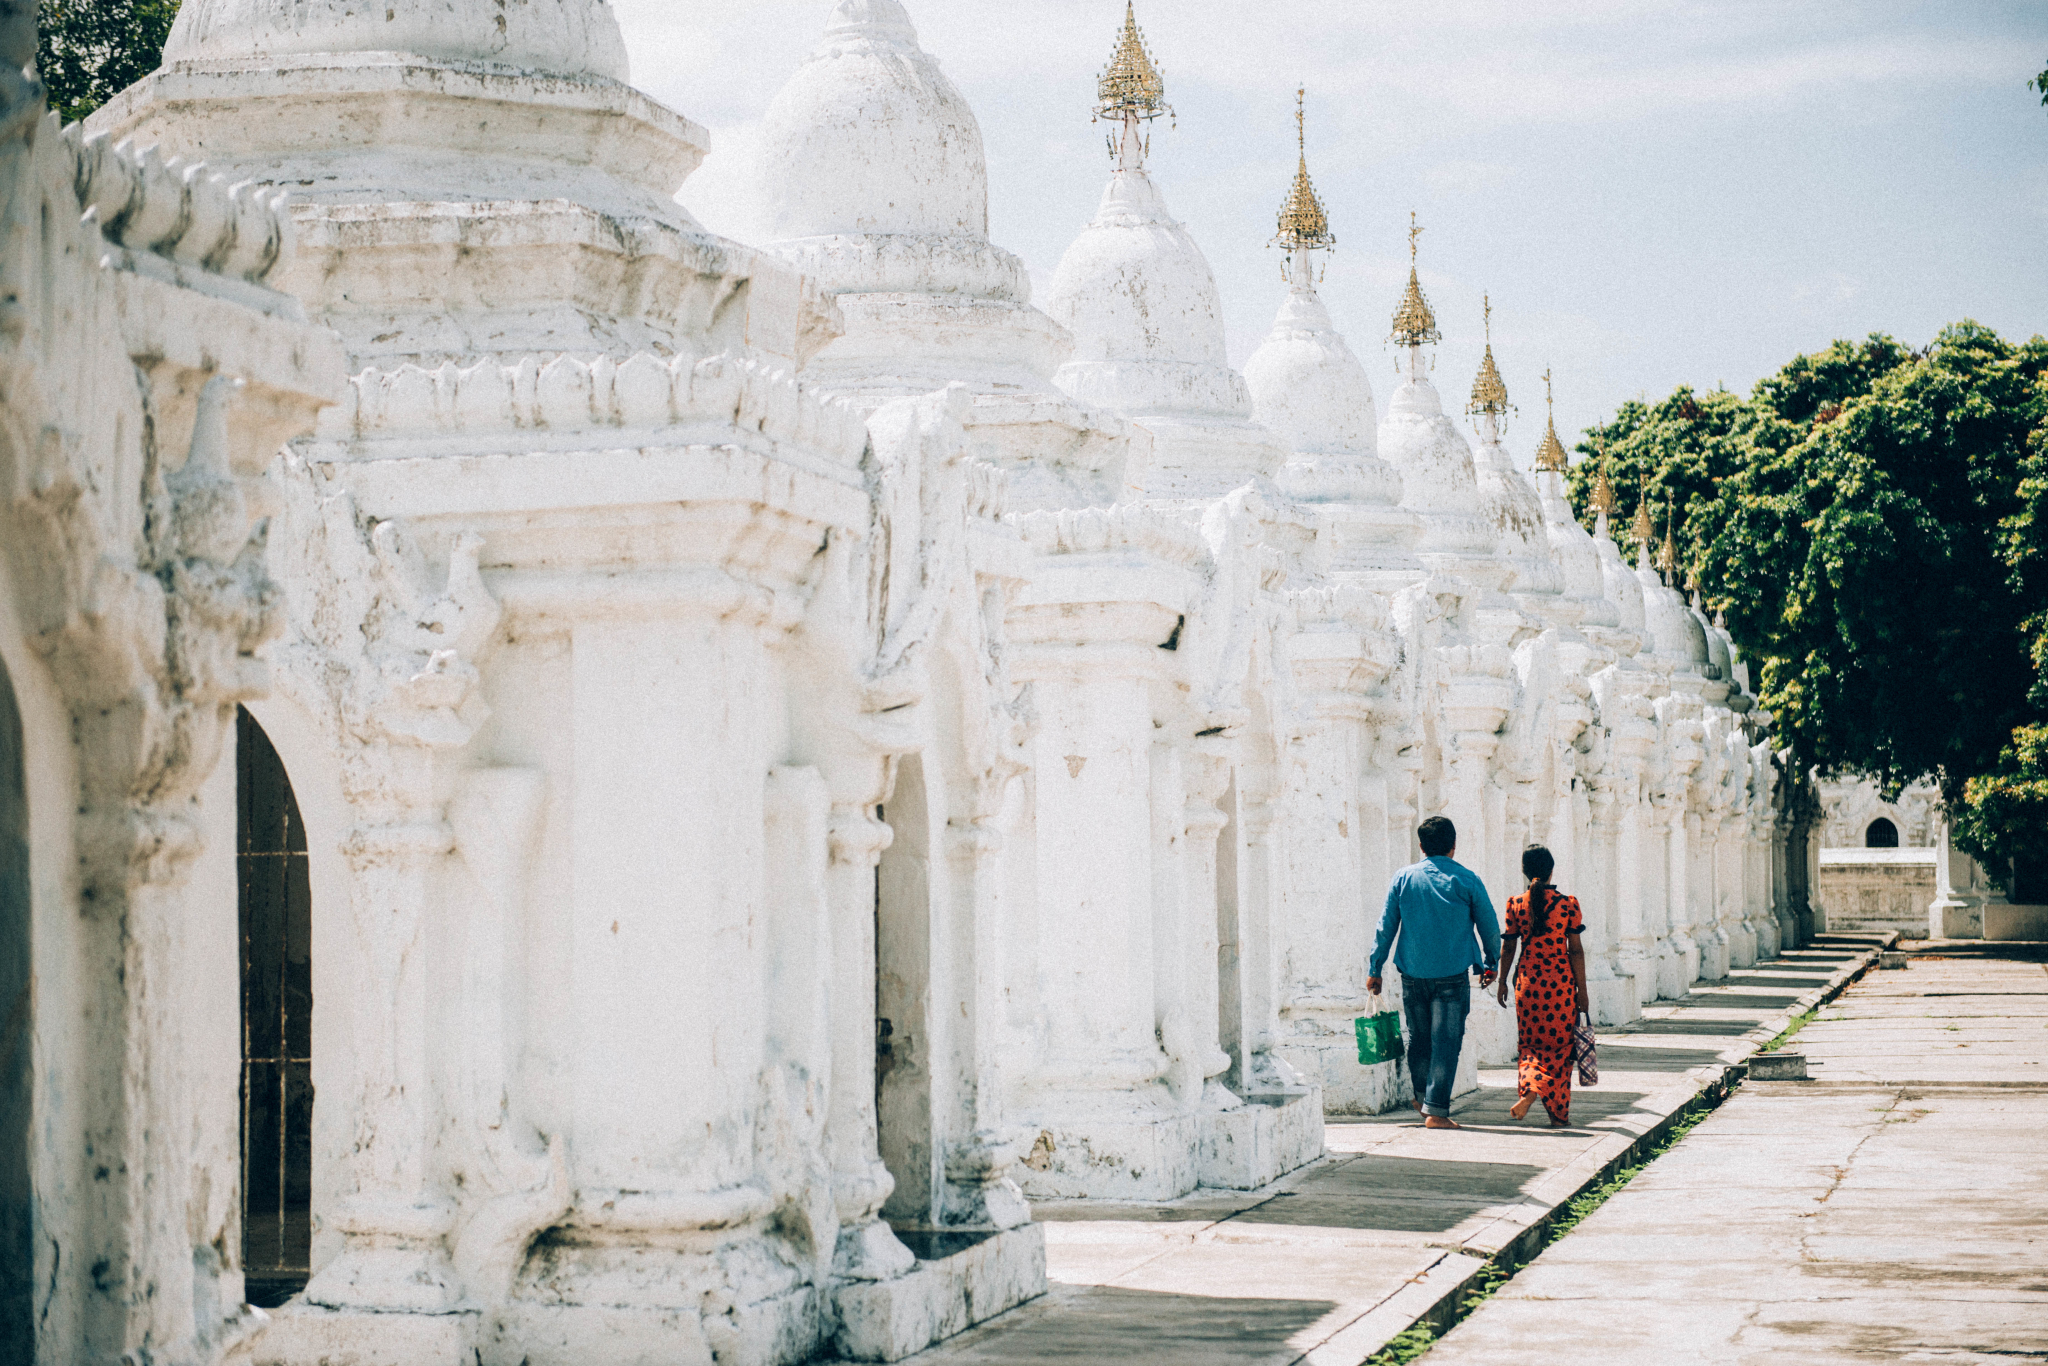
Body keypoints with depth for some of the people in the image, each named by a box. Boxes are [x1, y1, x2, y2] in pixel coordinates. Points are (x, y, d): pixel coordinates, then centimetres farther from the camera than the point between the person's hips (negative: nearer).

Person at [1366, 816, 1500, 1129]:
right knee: (1446, 1041, -1)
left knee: (1419, 1039, 17)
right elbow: (1489, 926, 6)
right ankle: (1436, 1110, -6)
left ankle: (1423, 1096, 29)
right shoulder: (1466, 880, -1)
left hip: (1413, 973, 2)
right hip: (1452, 974, -2)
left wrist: (1374, 969, 11)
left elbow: (1386, 926, 4)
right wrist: (1490, 963, 21)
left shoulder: (1403, 878, 3)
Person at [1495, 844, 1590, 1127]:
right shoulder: (1567, 904, -6)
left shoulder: (1516, 905, -2)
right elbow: (1576, 950, -5)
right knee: (1559, 1045, 9)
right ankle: (1559, 1114, 11)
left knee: (1529, 1043, 15)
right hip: (1561, 983, -1)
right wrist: (1582, 989, 1)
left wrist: (1502, 982, 16)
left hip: (1529, 982, 1)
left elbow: (1508, 948, 4)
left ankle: (1529, 1088, -13)